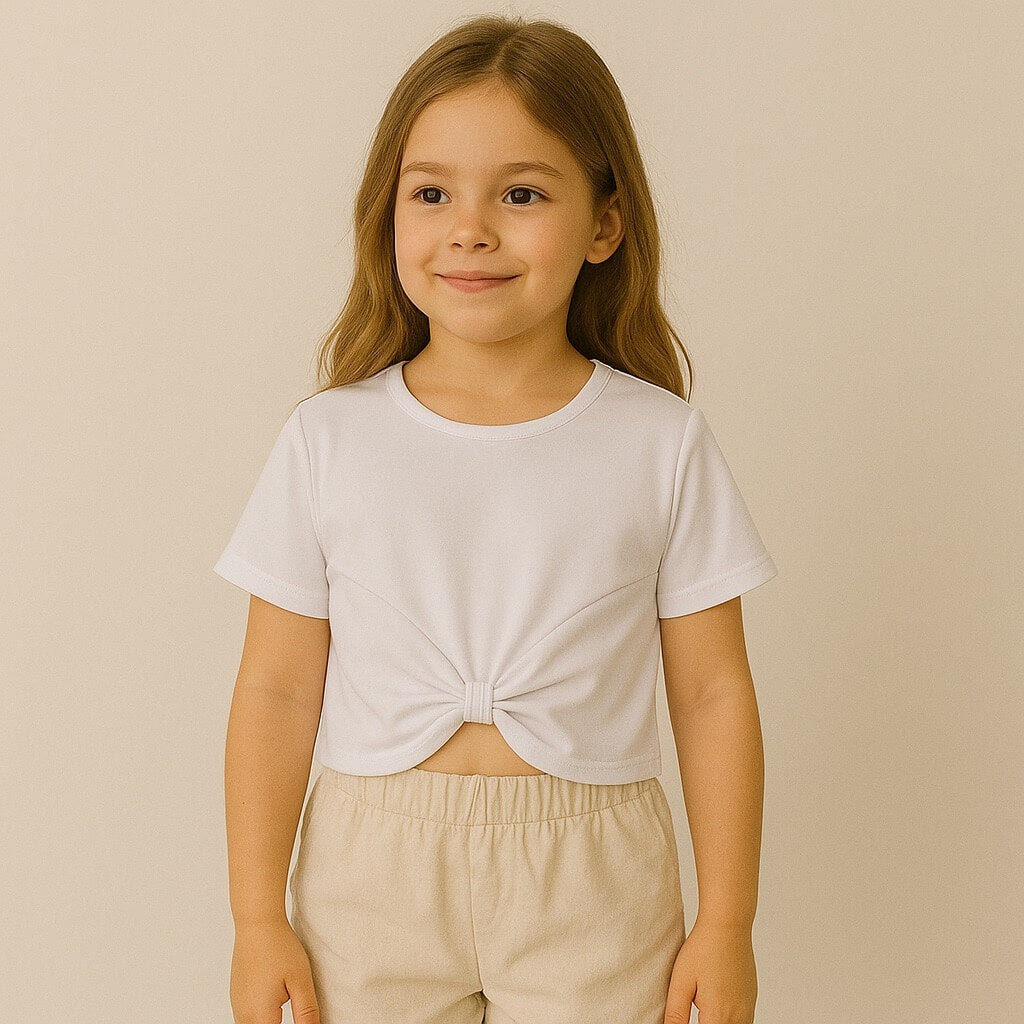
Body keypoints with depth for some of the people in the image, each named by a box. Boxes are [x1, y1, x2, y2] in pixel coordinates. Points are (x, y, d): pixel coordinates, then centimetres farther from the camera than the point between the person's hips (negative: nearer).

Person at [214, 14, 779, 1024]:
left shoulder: (660, 443, -3)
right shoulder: (330, 439, -3)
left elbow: (712, 693, 0)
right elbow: (276, 691, 0)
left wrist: (727, 921, 0)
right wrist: (257, 915, -1)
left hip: (590, 887, 0)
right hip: (373, 873, 1)